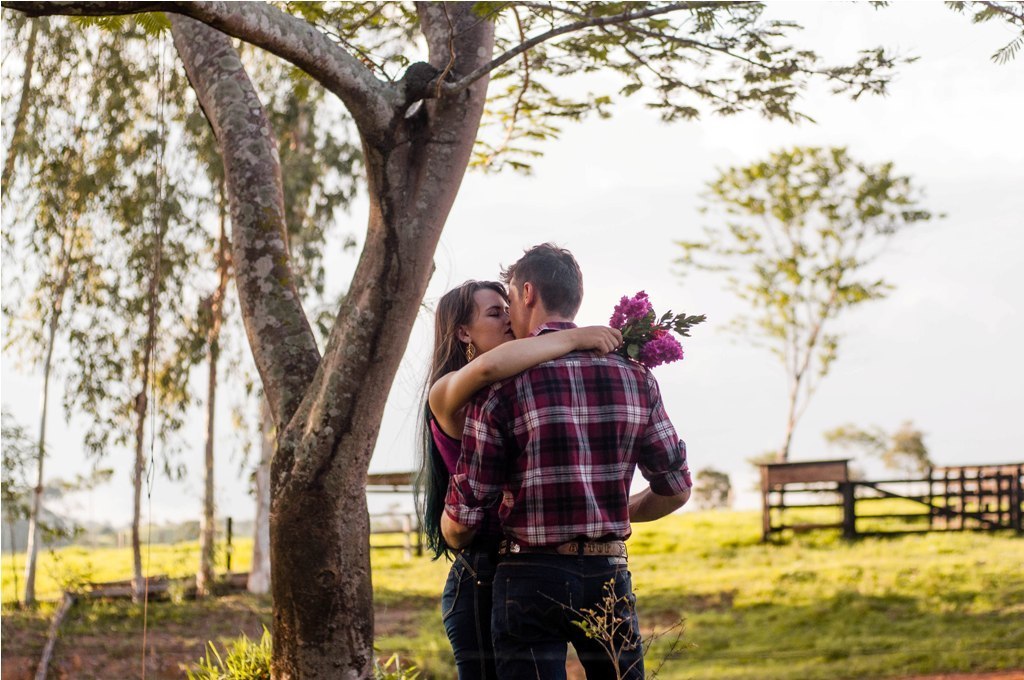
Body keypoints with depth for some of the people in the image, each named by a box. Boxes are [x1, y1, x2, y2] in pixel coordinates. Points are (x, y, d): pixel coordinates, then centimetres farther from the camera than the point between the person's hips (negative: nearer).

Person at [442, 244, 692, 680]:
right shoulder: (634, 377, 3)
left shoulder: (502, 386, -9)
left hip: (532, 578, -3)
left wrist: (452, 536, 16)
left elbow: (463, 520, -7)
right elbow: (675, 490, 8)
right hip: (609, 576, 4)